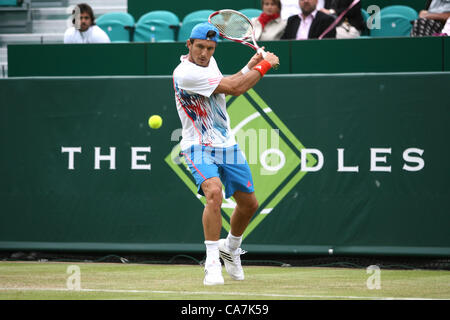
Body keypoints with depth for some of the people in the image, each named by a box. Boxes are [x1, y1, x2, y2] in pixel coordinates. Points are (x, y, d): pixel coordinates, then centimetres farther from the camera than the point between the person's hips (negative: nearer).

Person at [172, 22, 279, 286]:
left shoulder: (209, 62, 5)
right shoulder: (186, 73, -24)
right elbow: (234, 88, -23)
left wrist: (249, 68, 14)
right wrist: (265, 65, -12)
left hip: (227, 145, 9)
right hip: (199, 147, -8)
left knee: (249, 204, 13)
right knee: (214, 192, -33)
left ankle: (230, 248, 41)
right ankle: (213, 263, -30)